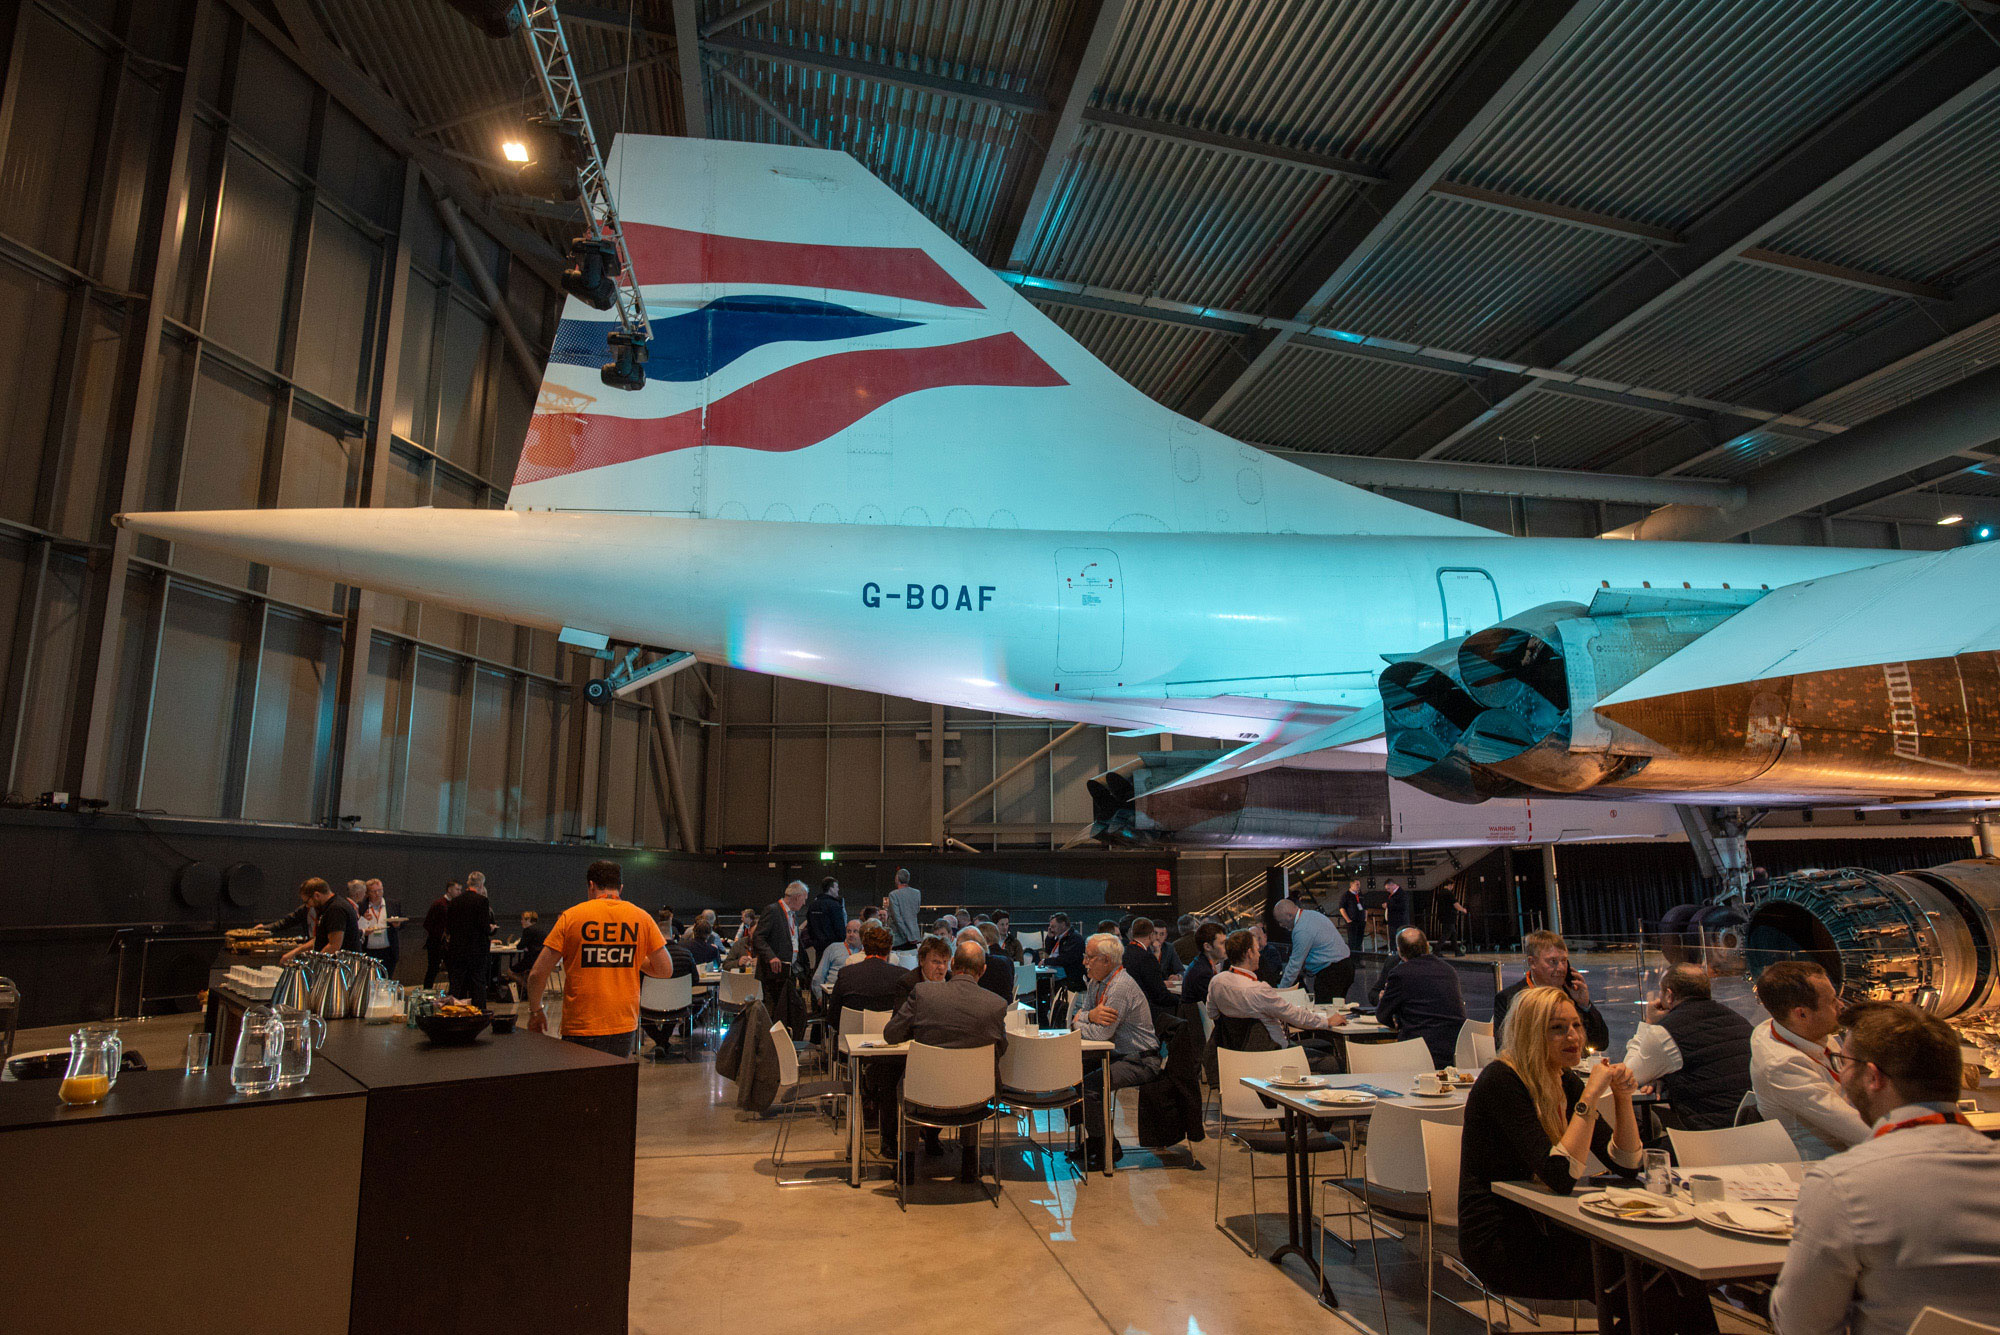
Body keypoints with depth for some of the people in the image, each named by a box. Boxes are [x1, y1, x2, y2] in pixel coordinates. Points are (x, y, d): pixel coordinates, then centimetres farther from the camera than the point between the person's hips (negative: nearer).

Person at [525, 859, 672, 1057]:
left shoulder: (571, 916, -2)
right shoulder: (642, 918, 2)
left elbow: (537, 974, -3)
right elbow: (666, 970, 4)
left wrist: (535, 1011, 13)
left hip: (581, 1027, -2)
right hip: (625, 1026, 2)